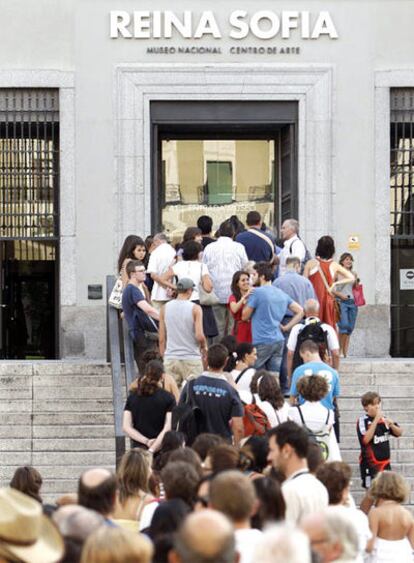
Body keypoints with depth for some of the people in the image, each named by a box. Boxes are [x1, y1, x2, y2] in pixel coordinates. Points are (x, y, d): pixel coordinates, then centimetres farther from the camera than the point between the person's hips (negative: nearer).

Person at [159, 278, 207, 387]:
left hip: (170, 359, 3)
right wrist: (204, 347, 7)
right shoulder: (195, 309, -7)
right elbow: (199, 336, -13)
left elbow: (162, 338, 5)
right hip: (191, 358, -3)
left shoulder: (165, 308, 3)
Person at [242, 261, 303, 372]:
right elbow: (300, 311, 16)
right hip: (279, 341, 7)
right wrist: (286, 327, 12)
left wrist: (246, 300, 12)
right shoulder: (282, 294, 13)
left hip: (262, 342, -7)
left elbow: (245, 316, -3)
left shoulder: (256, 292, -9)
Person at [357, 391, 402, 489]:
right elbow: (365, 439, -26)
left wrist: (391, 425, -14)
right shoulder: (363, 420, -12)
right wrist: (376, 420, -25)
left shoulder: (384, 419, 3)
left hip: (385, 462, 6)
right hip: (370, 464, -6)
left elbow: (399, 433, 8)